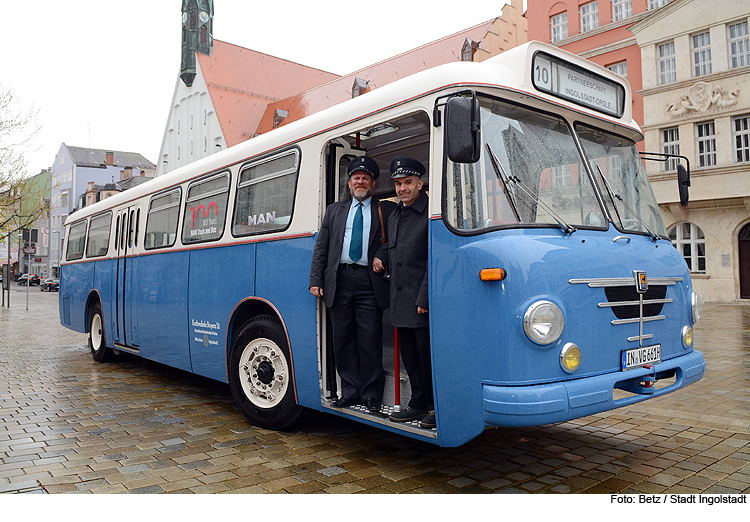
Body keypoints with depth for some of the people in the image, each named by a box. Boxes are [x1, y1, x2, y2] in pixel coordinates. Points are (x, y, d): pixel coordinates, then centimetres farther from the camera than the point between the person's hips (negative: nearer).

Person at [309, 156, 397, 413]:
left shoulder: (387, 210, 10)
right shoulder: (334, 210, 18)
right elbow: (321, 247, 13)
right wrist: (316, 280, 5)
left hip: (369, 282, -3)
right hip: (339, 281, 3)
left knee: (370, 341, -2)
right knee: (343, 339, 7)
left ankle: (371, 395, 10)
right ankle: (350, 391, 18)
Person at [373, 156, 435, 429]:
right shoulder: (394, 217, 17)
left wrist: (425, 299, -17)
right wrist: (380, 256, 10)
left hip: (423, 303, -8)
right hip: (399, 301, 8)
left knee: (428, 354, -2)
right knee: (409, 355, 13)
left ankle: (436, 407, 13)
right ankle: (418, 404, 24)